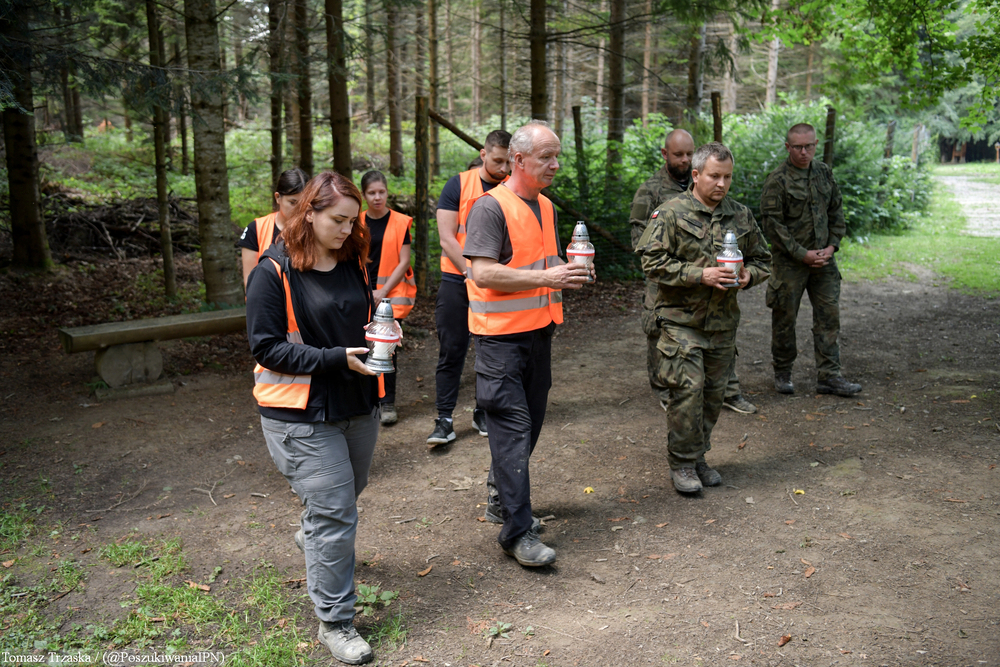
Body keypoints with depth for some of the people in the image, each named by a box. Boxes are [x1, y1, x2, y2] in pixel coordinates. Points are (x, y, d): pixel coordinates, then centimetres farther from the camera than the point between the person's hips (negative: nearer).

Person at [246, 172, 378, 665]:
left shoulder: (352, 263, 5)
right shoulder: (274, 272, -14)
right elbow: (266, 347, -16)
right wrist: (336, 358, -23)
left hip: (357, 404, 7)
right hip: (302, 415, -7)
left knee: (348, 491, 25)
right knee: (335, 516, -5)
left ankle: (312, 537, 58)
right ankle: (334, 621, 12)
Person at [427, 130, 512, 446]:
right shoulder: (458, 185, -2)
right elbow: (447, 239, -6)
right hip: (456, 281, -2)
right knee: (451, 351, 0)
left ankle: (484, 413, 22)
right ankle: (444, 420, 7)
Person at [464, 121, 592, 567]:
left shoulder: (546, 207, 15)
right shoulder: (491, 207, -11)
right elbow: (483, 272, -20)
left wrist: (568, 274, 5)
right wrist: (546, 277, -22)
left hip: (539, 329, 8)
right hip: (501, 334, -8)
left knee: (530, 422, 14)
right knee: (511, 428, -7)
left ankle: (501, 499, 32)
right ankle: (518, 532, -1)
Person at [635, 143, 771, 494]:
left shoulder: (741, 216, 10)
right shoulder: (671, 214, -6)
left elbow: (762, 259, 19)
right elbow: (653, 262, -12)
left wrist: (748, 274, -5)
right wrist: (700, 274, -19)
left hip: (724, 321, 5)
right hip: (682, 320, -5)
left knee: (714, 392, 10)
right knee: (688, 390, -8)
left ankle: (699, 457, 26)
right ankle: (682, 464, 7)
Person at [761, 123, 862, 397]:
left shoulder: (825, 173, 9)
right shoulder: (777, 180, -9)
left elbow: (836, 213, 15)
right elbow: (773, 224, -12)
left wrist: (832, 246, 0)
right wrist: (802, 254, -14)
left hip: (824, 259, 5)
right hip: (790, 262, -5)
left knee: (829, 315, 3)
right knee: (785, 318, 5)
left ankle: (829, 376, 9)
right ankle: (782, 373, 22)